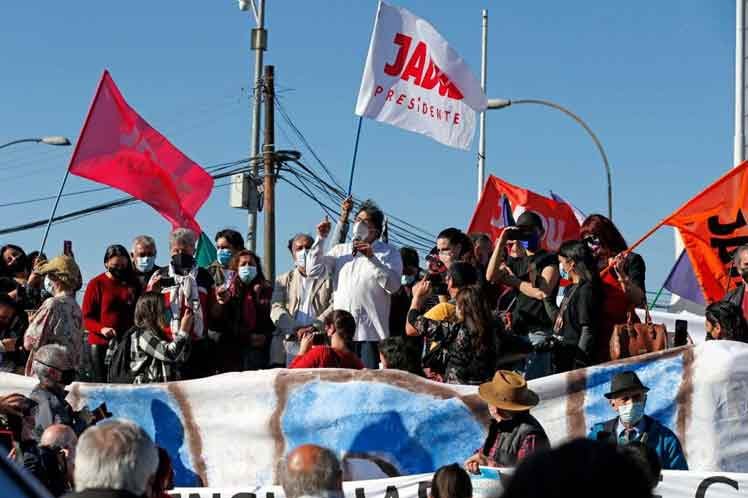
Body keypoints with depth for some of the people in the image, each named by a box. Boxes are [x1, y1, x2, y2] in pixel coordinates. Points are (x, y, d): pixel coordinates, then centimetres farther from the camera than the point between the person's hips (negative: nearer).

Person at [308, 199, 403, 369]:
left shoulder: (389, 253, 8)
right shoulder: (340, 250, 20)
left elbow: (393, 286, -6)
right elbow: (313, 271, 9)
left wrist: (372, 258, -13)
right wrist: (321, 239, 4)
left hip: (371, 331, -3)